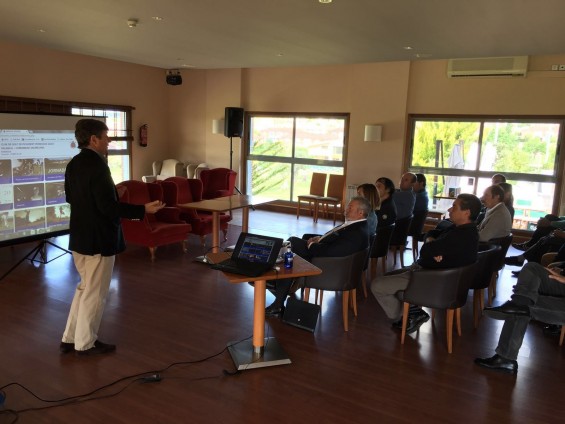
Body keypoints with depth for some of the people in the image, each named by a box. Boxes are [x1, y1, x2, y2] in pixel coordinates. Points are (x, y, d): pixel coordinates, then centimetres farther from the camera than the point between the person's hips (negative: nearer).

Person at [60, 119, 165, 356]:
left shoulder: (73, 164, 7)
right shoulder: (97, 165, -21)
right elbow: (108, 207, -25)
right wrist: (143, 210, -20)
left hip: (79, 237, 9)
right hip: (98, 239, -9)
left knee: (85, 287, 22)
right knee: (95, 292, 6)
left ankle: (70, 338, 30)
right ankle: (85, 343, 21)